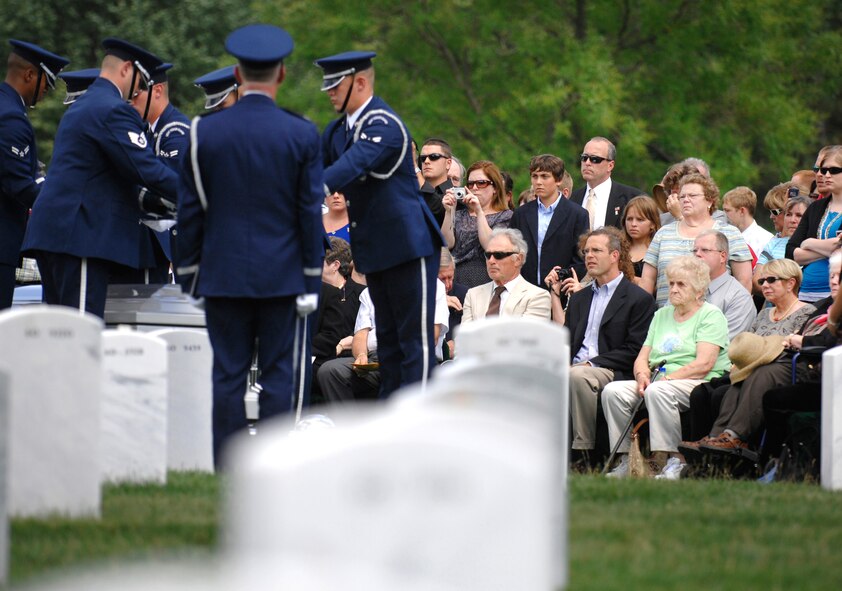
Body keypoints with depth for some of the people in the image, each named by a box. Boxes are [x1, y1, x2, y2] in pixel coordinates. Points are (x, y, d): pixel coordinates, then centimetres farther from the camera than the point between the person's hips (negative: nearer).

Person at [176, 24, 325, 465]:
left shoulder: (204, 132, -2)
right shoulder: (302, 135, -4)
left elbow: (190, 210, 2)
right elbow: (311, 213, -3)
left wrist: (189, 272, 10)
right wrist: (312, 280, 2)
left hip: (223, 275, 1)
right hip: (282, 276, -1)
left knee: (228, 375, 4)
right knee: (277, 374, 2)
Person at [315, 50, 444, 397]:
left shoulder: (383, 125, -18)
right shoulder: (339, 129, 11)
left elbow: (350, 167, -32)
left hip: (408, 245, -10)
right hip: (374, 249, 10)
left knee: (414, 338, -7)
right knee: (388, 339, 13)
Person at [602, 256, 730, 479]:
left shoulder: (711, 315, 3)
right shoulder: (662, 315, 24)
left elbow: (704, 364, -11)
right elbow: (642, 358, 18)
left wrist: (667, 379, -16)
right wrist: (642, 376, -5)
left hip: (699, 385, -7)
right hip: (657, 382, 7)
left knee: (658, 391, -37)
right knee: (612, 391, -18)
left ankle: (674, 461, -33)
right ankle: (626, 458, -18)